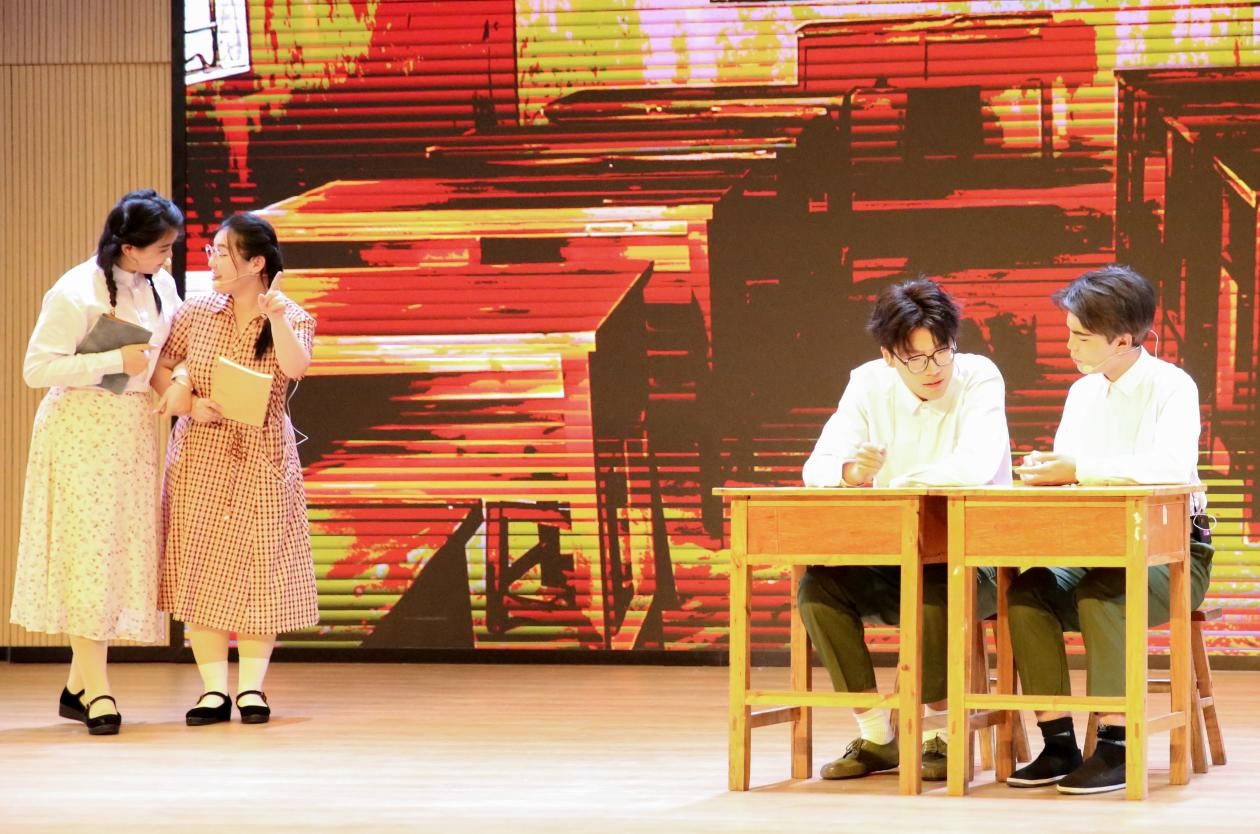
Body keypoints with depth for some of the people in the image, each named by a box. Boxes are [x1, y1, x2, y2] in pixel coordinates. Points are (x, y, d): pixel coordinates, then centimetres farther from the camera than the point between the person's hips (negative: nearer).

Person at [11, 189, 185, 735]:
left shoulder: (160, 285, 5)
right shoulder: (76, 292, -16)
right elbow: (37, 368, -17)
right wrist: (115, 362, -20)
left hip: (136, 429, 7)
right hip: (84, 429, -7)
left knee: (125, 554, 6)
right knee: (88, 552, -8)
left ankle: (78, 688, 13)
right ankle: (97, 689, -6)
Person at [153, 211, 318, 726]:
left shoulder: (292, 318, -3)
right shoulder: (197, 313, 2)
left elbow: (295, 366, -22)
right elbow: (160, 369, 6)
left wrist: (276, 316, -33)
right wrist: (191, 404, -9)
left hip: (262, 459, -2)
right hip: (200, 456, 2)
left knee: (258, 568, 0)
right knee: (200, 567, 0)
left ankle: (252, 688, 9)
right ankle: (213, 689, 5)